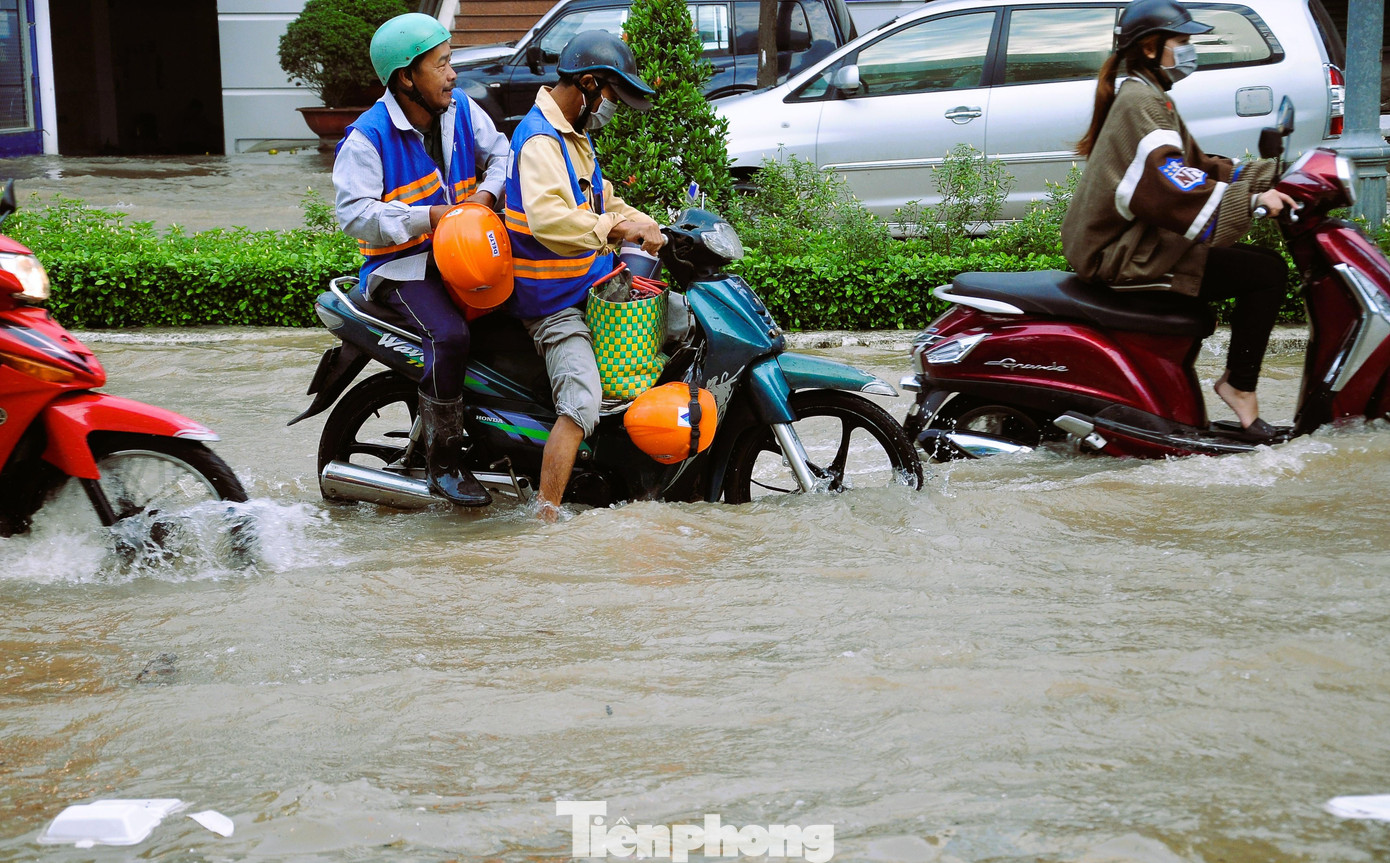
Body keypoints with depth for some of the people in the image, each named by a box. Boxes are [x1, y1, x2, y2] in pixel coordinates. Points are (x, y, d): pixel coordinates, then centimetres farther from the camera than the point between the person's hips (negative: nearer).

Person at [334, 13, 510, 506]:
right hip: (402, 266, -7)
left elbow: (500, 153, 15)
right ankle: (443, 464, -19)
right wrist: (428, 217, -23)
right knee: (449, 335, -31)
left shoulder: (462, 110, 6)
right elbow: (354, 213, -18)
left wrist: (487, 193, -7)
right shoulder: (368, 137, -13)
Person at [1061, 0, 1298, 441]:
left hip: (1129, 244, 11)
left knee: (1259, 259, 17)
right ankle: (1239, 385, -8)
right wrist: (1250, 200, -31)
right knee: (1265, 272, -16)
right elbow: (1169, 187, -27)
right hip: (1129, 257, -11)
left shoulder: (1146, 98, 20)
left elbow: (1194, 166, 19)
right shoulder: (1141, 103, -13)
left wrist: (1266, 179, 10)